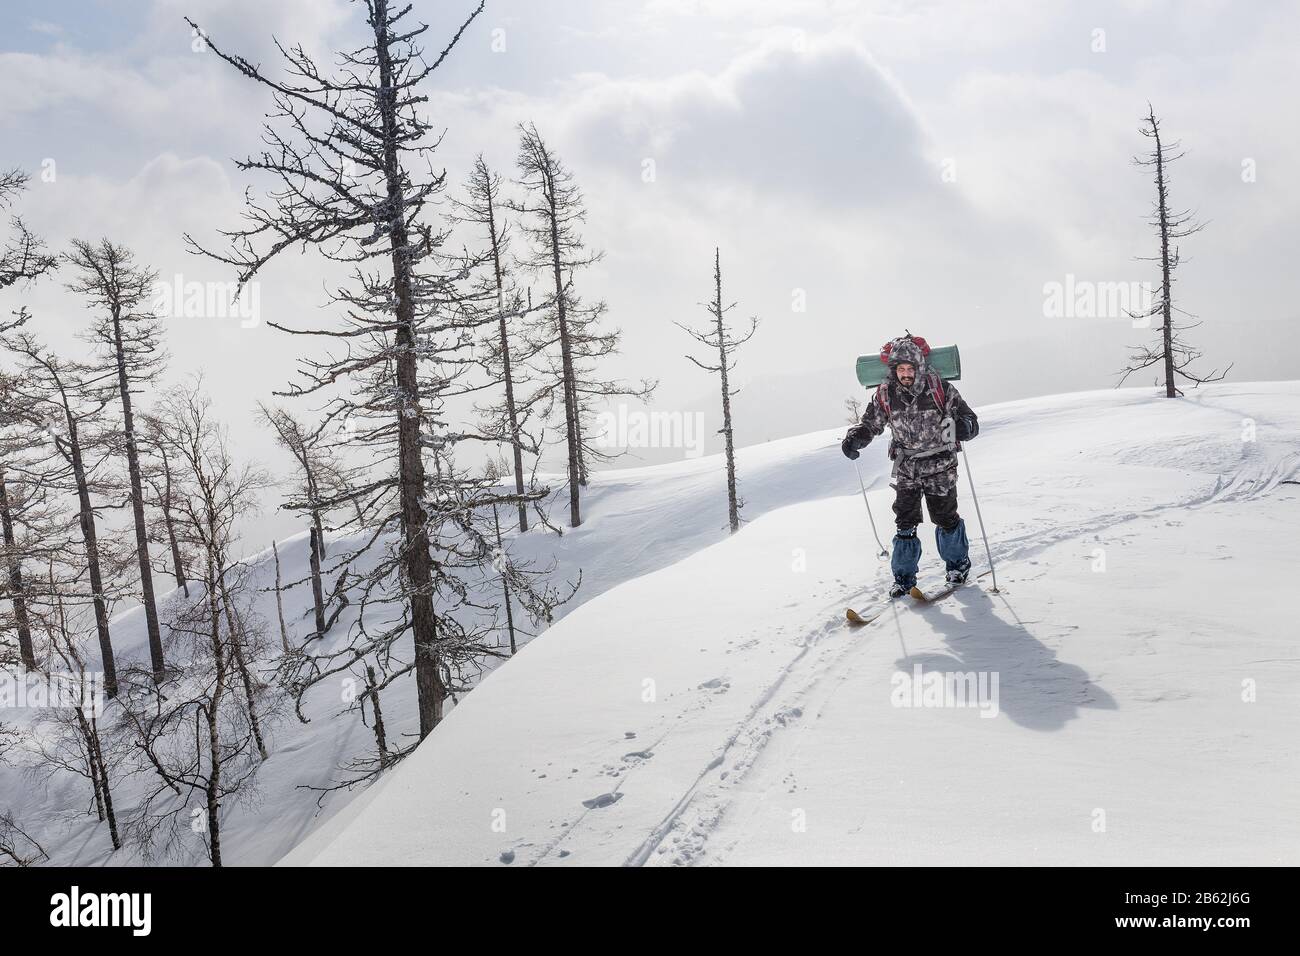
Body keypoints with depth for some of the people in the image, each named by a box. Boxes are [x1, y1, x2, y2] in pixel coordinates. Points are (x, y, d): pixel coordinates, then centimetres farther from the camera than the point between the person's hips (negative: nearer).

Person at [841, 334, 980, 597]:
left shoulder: (940, 388, -14)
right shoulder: (885, 394, -6)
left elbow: (969, 418, -10)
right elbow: (871, 423, 7)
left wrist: (964, 426, -34)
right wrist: (855, 437, -13)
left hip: (940, 468, -2)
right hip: (906, 469, 2)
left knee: (946, 518, 8)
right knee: (905, 523, 1)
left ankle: (958, 562, 33)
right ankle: (904, 576, 13)